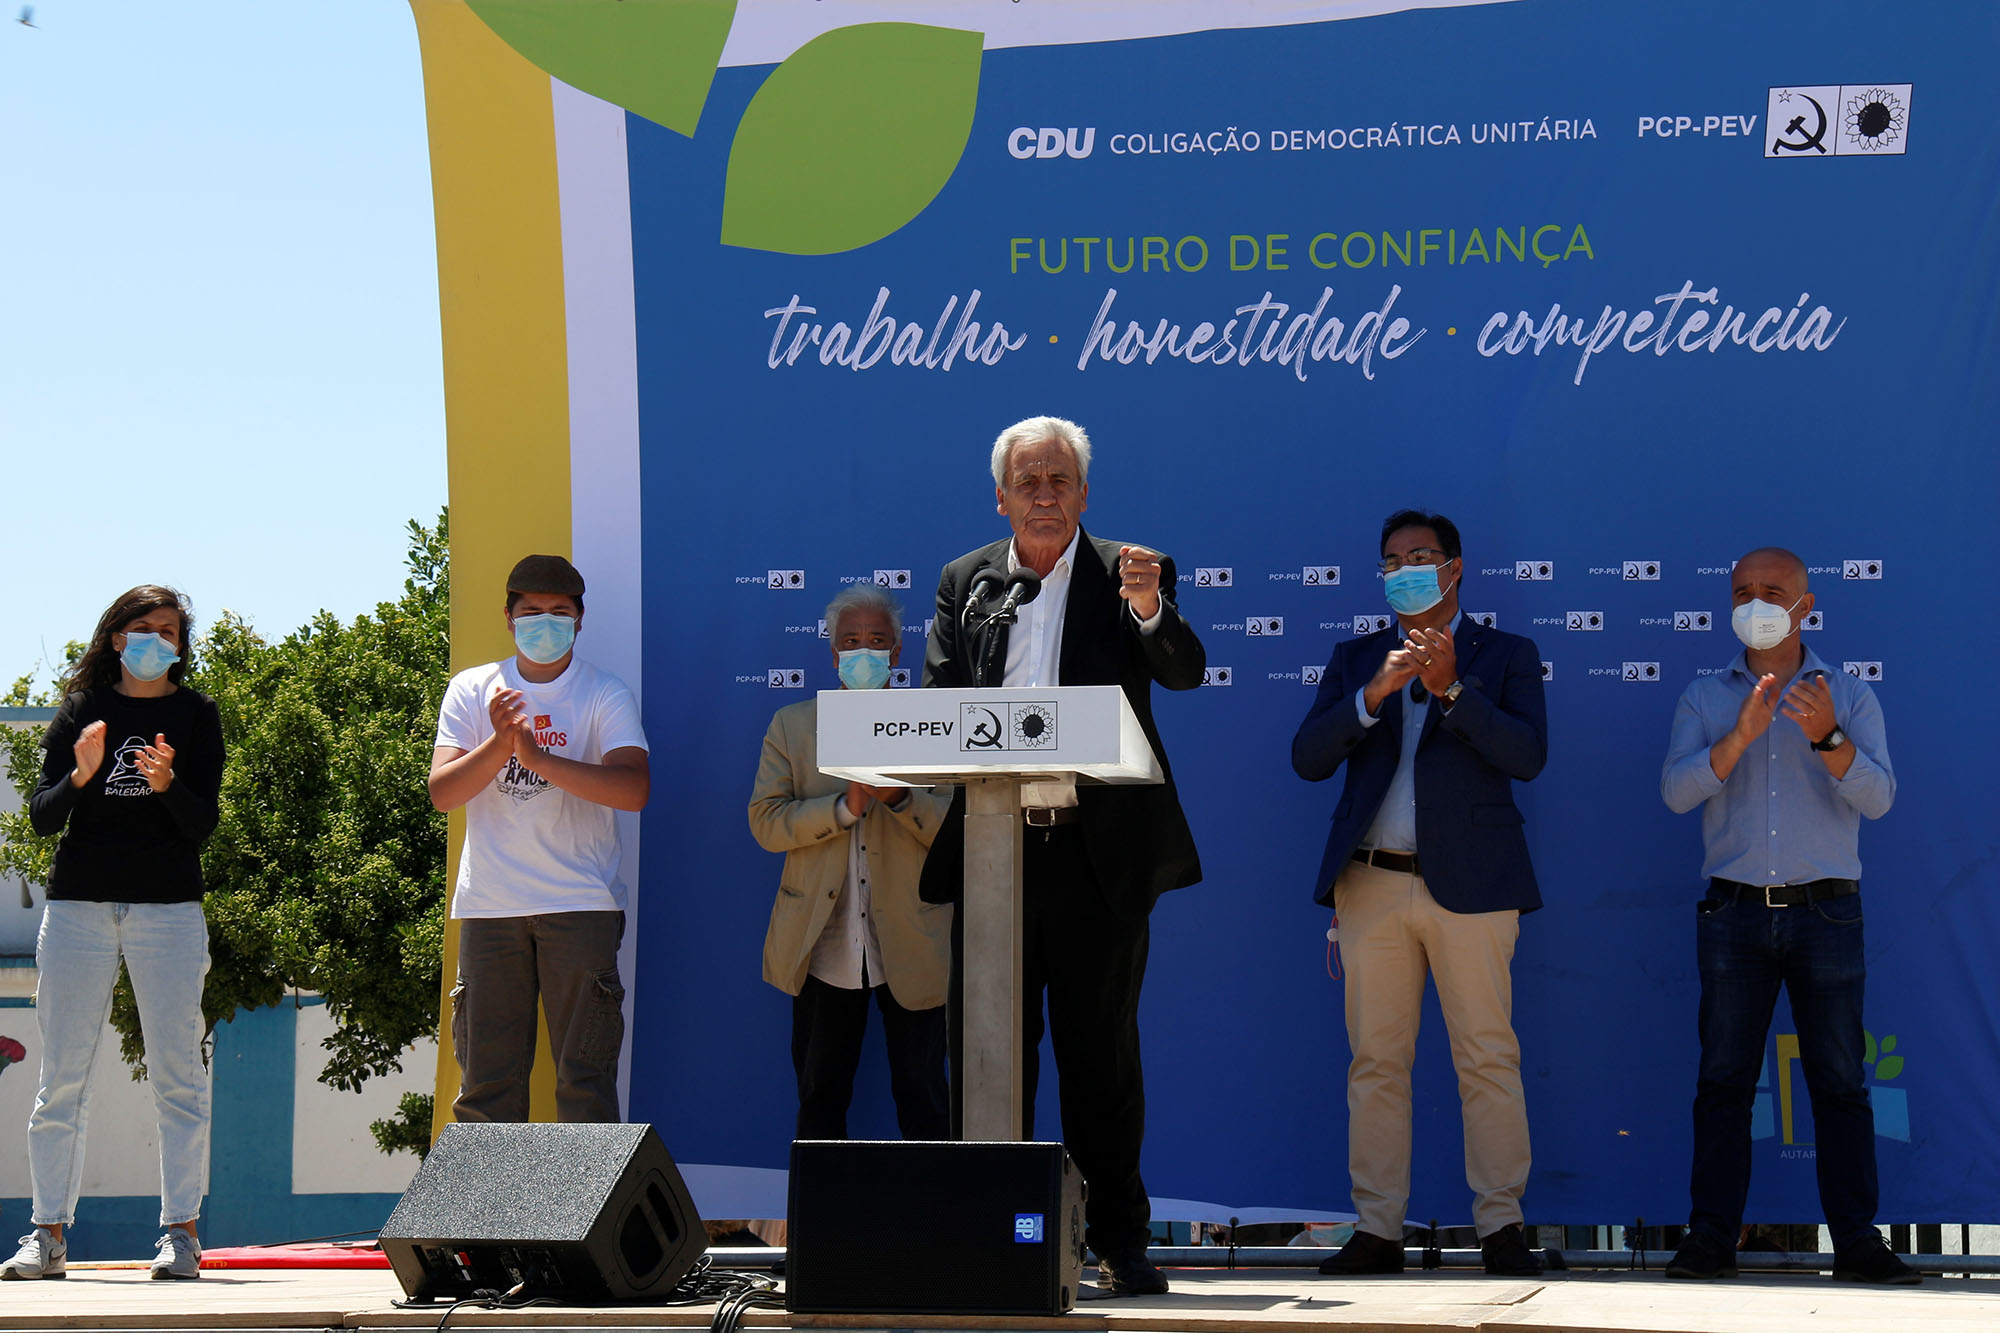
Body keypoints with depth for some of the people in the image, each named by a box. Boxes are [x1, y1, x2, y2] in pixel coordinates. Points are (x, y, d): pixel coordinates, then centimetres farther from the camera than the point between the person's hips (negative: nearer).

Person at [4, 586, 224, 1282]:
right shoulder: (83, 707, 8)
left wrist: (167, 784, -19)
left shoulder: (195, 715, 6)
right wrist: (80, 776, -15)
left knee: (177, 1073, -4)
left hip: (168, 906, -1)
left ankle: (180, 1231, -1)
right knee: (61, 1075, 1)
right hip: (78, 904, 1)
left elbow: (202, 827, 0)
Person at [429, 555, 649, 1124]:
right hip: (489, 905, 2)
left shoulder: (606, 695, 3)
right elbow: (441, 792, -1)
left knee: (585, 1076, -3)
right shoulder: (472, 690, 9)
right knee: (485, 1075, 3)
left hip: (580, 904, -2)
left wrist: (538, 756, -21)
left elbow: (633, 789, -13)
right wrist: (499, 745, -19)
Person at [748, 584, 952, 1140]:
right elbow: (765, 822, -2)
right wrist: (846, 806, -17)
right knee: (820, 1096, 9)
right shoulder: (791, 725, 9)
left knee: (921, 1099, 2)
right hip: (823, 946, 1)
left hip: (911, 947, -1)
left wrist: (901, 797, -21)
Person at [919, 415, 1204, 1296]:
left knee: (1101, 1051, 2)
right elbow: (934, 704, 10)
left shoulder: (1131, 575, 4)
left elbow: (1185, 673, -9)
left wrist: (1150, 612, -29)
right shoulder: (962, 582, 12)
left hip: (1099, 852, -2)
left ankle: (1119, 1239, 9)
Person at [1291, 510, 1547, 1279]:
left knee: (1488, 1058, -4)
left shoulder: (1505, 656, 9)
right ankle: (1377, 1229, 6)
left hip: (1469, 884, -3)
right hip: (1372, 884, 3)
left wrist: (1450, 689, -16)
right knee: (1375, 1062, 2)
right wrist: (1374, 694, -11)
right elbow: (1308, 757, 3)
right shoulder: (1354, 661, 16)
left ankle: (1500, 1227, 0)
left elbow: (1527, 754, -6)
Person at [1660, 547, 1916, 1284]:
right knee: (1723, 1078, -1)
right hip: (1736, 912, 1)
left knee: (1839, 1080, -2)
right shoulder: (1705, 698, 10)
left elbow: (1877, 797, -5)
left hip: (1825, 912, -1)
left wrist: (1827, 736, -22)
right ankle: (1712, 1238, 0)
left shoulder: (1849, 695, 8)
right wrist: (1740, 734, -19)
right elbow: (1677, 791, -5)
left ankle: (1856, 1241, -1)